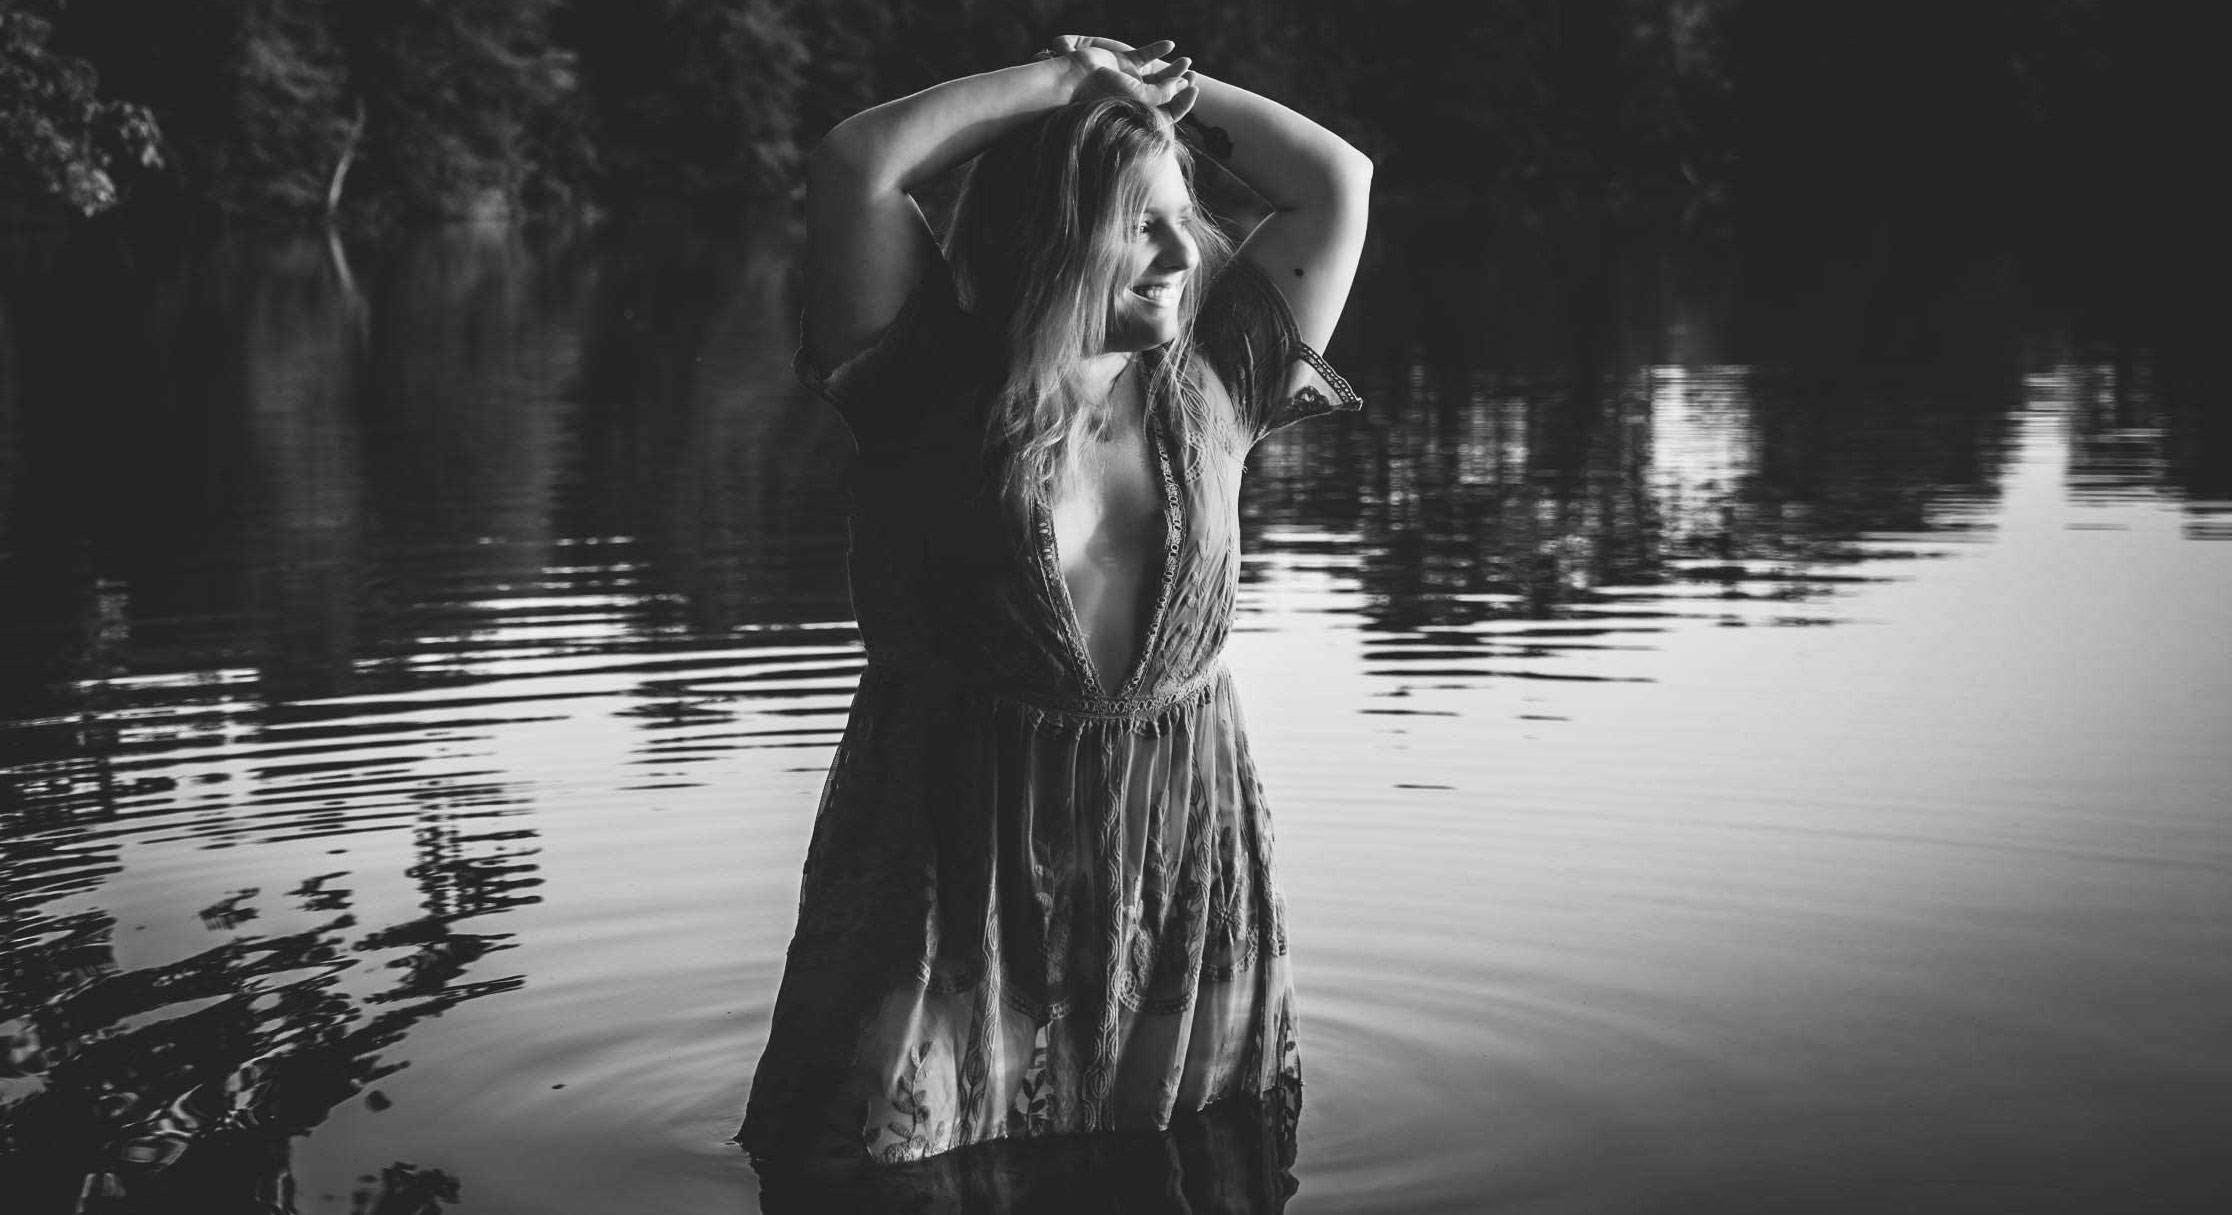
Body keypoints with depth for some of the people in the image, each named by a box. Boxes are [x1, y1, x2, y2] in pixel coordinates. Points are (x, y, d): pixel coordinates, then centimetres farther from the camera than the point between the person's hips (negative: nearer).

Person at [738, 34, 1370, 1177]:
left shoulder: (1211, 383, 7)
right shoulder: (939, 379, -4)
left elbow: (1338, 180, 9)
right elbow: (854, 164, -16)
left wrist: (1165, 86, 6)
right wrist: (1064, 76, -9)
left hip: (1182, 852, 4)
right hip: (960, 856, -3)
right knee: (893, 1145, -1)